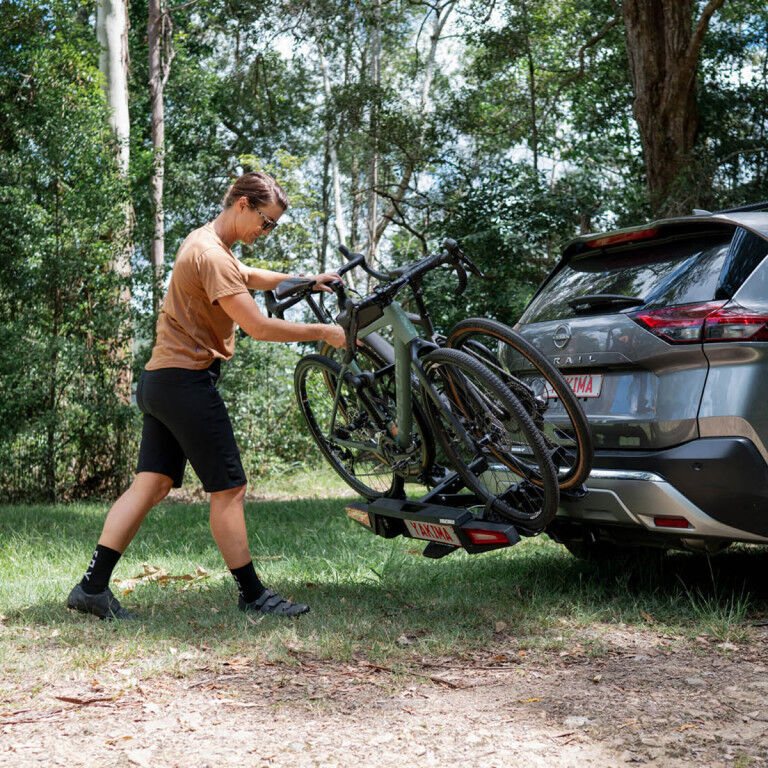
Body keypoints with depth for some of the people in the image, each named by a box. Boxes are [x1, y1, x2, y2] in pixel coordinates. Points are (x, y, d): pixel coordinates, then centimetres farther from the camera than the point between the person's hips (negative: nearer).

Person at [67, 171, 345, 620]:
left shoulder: (204, 242, 17)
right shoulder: (212, 255, -16)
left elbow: (247, 276, 36)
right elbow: (259, 327, -22)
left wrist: (304, 280, 26)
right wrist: (323, 333, -14)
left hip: (160, 380, 10)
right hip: (187, 380, -10)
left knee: (152, 484, 7)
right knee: (229, 489, -3)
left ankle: (92, 586, 6)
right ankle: (252, 595, 5)